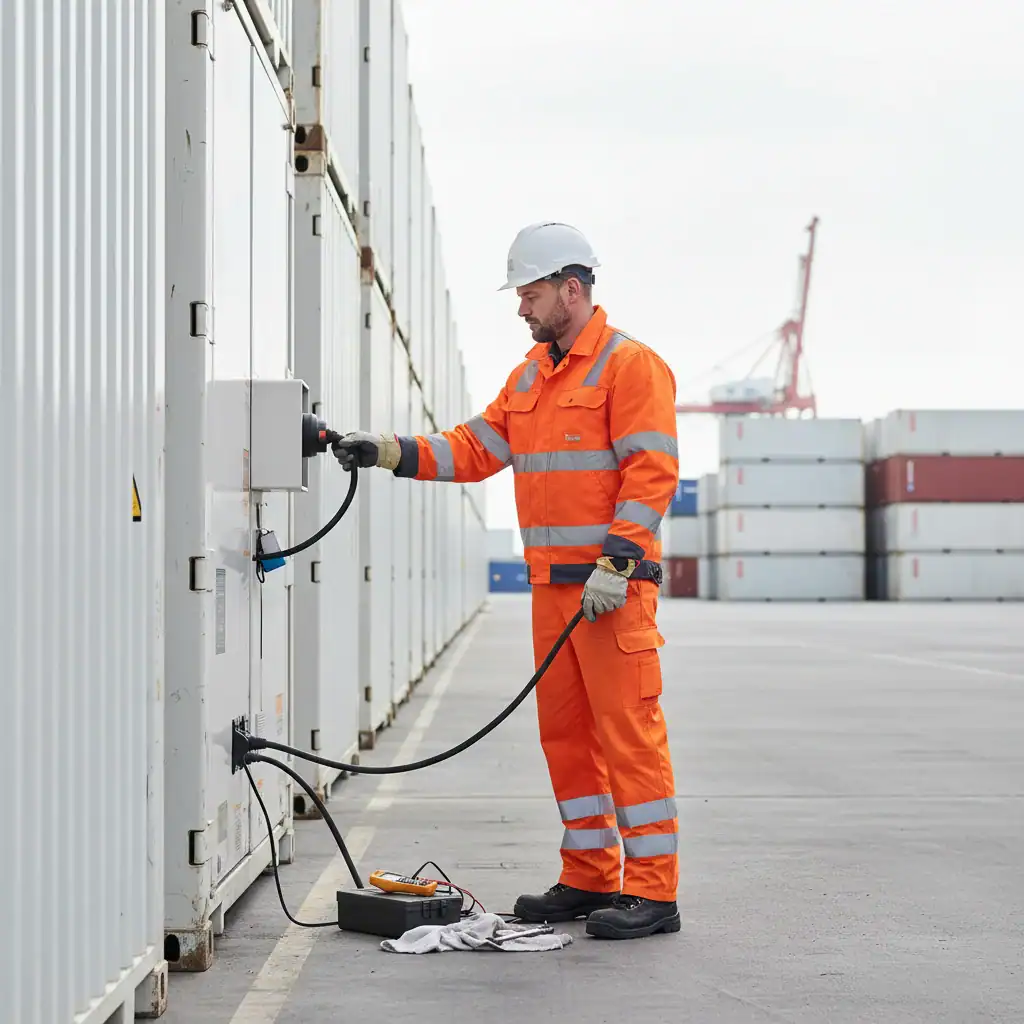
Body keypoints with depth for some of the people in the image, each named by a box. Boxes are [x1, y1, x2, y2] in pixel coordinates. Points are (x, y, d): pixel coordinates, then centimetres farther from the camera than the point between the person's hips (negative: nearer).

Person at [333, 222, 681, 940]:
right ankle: (588, 878, 20)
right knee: (565, 730, 11)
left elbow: (652, 473, -15)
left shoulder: (631, 365, -8)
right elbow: (476, 449, 16)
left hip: (614, 584, -8)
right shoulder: (530, 376, 19)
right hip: (553, 583, 9)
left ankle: (652, 891, -3)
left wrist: (614, 564, -21)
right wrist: (389, 452, 4)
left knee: (628, 730, -7)